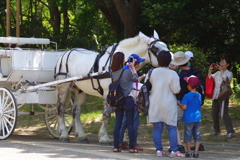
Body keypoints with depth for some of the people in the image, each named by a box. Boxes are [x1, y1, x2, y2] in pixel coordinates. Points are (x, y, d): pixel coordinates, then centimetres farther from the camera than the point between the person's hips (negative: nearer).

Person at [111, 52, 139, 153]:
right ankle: (132, 147, 4)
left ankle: (116, 146, 7)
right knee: (130, 124, 2)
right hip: (128, 100, -4)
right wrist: (133, 67, 16)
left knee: (117, 123, 8)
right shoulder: (127, 72, -14)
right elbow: (136, 78, 4)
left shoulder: (113, 73, -2)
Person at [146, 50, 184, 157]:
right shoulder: (173, 74, -12)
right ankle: (174, 150, -1)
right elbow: (177, 90, -13)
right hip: (169, 104, -3)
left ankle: (159, 150, 6)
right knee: (172, 128, 3)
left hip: (155, 104, 3)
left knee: (157, 128, 6)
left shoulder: (153, 72, -1)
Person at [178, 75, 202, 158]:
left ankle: (188, 152, 7)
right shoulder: (199, 95, 4)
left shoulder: (187, 96, -13)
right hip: (197, 118, 5)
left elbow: (184, 107, -15)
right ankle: (196, 152, 5)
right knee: (197, 135, 8)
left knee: (188, 136, 4)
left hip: (189, 119, -5)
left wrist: (178, 103, 3)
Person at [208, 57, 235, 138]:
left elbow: (226, 79, -18)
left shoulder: (229, 73, 1)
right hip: (216, 95, 7)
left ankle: (230, 131, -14)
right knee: (214, 113, 7)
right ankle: (216, 130, 21)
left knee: (224, 113, -15)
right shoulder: (218, 73, 17)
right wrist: (210, 70, 4)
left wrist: (221, 70, -15)